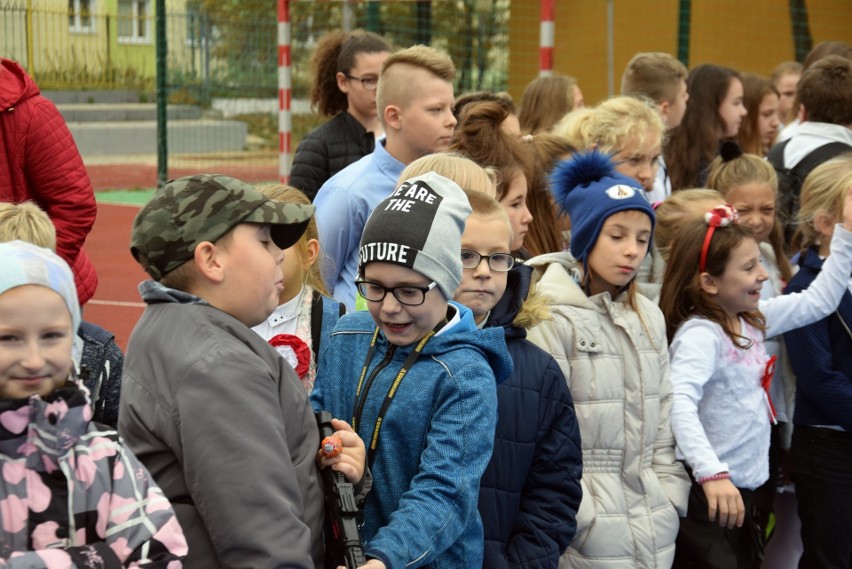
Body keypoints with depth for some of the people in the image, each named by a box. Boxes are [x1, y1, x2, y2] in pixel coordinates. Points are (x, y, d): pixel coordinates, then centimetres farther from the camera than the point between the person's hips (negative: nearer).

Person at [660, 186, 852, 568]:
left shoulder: (753, 319, 6)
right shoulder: (700, 334, -20)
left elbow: (818, 302, 17)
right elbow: (680, 403, -34)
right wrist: (712, 473, -44)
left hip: (743, 487, 9)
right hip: (709, 493, -9)